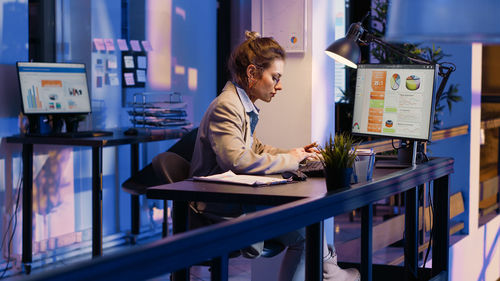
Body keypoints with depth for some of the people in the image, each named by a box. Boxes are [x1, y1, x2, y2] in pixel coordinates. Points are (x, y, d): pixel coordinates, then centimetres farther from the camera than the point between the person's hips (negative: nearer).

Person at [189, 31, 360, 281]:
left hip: (235, 201, 10)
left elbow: (256, 147, 26)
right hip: (220, 212, -10)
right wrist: (289, 160, -20)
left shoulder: (245, 106, 12)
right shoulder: (226, 107, -18)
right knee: (306, 227, -12)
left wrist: (293, 154, 9)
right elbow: (238, 160, -31)